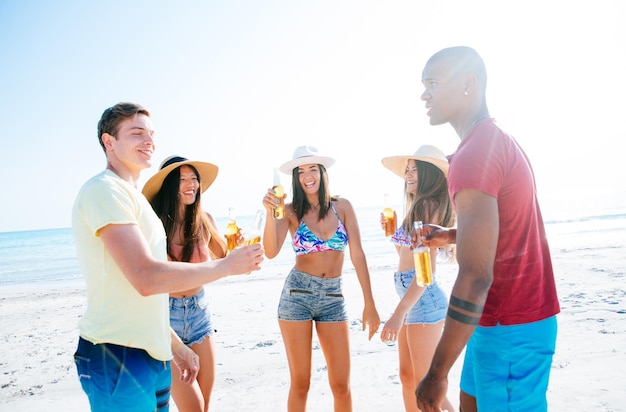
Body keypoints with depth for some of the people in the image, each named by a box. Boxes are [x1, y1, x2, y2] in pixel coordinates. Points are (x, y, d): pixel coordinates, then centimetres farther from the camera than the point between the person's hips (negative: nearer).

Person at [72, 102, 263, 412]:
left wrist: (175, 345, 20)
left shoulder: (133, 198, 17)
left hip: (152, 355, 9)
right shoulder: (105, 190, -14)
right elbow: (147, 278, -24)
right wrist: (227, 265, -15)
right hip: (118, 357, -9)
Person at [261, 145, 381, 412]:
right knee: (300, 383, 6)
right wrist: (269, 212, -29)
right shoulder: (291, 211, -1)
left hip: (333, 297, 2)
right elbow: (271, 252, -15)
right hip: (297, 293, -1)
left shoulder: (342, 206, 2)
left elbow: (357, 255, 0)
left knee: (341, 385, 2)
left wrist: (369, 304, -3)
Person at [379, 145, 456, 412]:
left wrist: (398, 313, -26)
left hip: (423, 299, -10)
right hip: (412, 298, 10)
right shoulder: (418, 207, 14)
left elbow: (427, 268, -21)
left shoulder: (431, 205, -13)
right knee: (407, 376, 18)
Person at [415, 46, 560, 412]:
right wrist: (452, 235, 13)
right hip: (513, 316, 10)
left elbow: (475, 277, -27)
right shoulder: (499, 141, 10)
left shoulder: (474, 156, -22)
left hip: (510, 328, -10)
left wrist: (437, 374, -22)